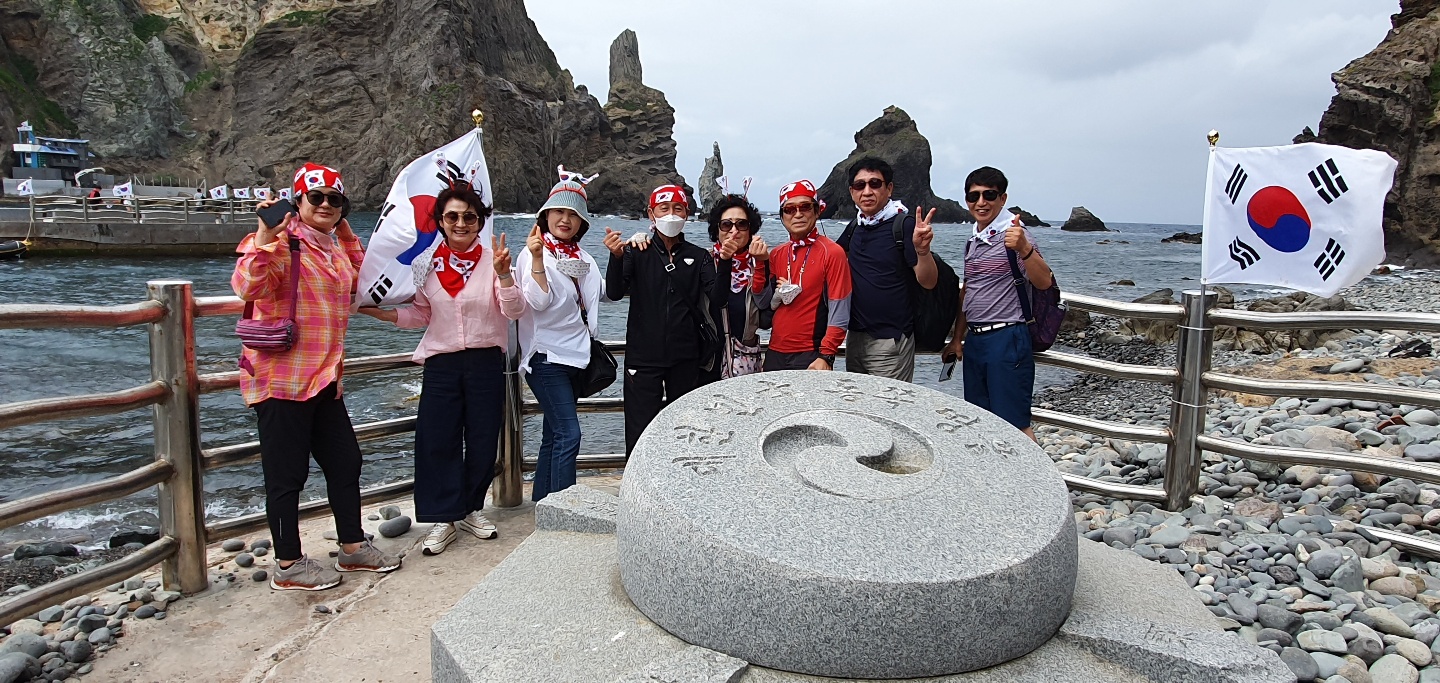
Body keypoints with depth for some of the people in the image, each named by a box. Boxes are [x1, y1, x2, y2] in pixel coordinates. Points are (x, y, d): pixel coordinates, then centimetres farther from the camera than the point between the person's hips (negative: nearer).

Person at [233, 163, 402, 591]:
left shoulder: (335, 248, 15)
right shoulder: (280, 243, -12)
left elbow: (357, 278, 34)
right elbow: (248, 286, -28)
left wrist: (344, 230, 24)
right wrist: (264, 236, -37)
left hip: (324, 378, 9)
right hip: (282, 380, -9)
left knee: (345, 462, 15)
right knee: (287, 474, 1)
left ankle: (353, 547, 29)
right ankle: (287, 565, 14)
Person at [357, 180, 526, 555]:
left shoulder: (491, 260, -4)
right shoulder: (428, 263, 4)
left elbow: (515, 311, -12)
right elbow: (420, 315, 11)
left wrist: (503, 273, -25)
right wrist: (378, 311, 0)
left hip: (486, 362, -1)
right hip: (442, 364, 2)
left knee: (482, 440, 7)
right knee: (436, 440, -1)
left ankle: (471, 508, 25)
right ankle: (444, 518, 10)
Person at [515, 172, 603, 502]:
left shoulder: (582, 258, 13)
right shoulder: (533, 253, -9)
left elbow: (607, 290, 10)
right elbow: (539, 300, -21)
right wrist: (537, 258, -33)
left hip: (573, 355, 8)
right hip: (546, 355, -8)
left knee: (554, 435, 12)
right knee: (568, 435, -15)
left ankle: (542, 505, 21)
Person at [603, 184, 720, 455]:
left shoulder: (699, 257, 8)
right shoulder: (636, 253, 2)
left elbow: (718, 296, -6)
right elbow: (614, 293, -13)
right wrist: (616, 257, -31)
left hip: (685, 360, 2)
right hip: (643, 358, -2)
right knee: (640, 434, -5)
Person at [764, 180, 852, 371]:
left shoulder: (832, 252, -8)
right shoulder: (776, 255, 8)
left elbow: (839, 313, -11)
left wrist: (826, 357, -16)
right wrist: (778, 295, -9)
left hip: (810, 355, -5)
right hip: (775, 354, 5)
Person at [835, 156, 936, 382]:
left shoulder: (905, 224, -11)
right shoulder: (855, 227, 7)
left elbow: (928, 283, -16)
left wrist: (922, 250, -35)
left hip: (891, 341, -7)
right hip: (855, 337, 7)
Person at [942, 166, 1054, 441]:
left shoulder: (1013, 235, -9)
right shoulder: (973, 240, 15)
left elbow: (1044, 283, -22)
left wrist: (1024, 249, -39)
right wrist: (957, 338, 21)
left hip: (1006, 339, -8)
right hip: (974, 340, 8)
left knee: (1015, 424, -7)